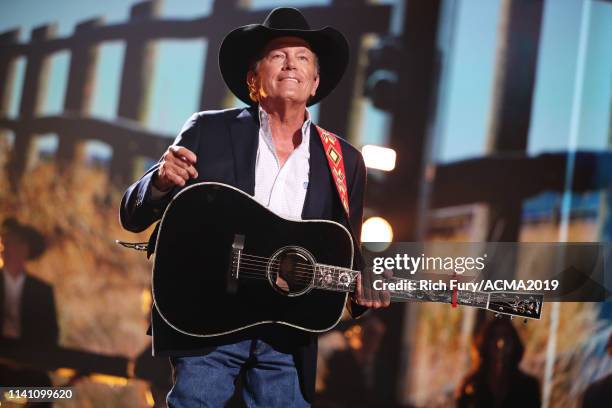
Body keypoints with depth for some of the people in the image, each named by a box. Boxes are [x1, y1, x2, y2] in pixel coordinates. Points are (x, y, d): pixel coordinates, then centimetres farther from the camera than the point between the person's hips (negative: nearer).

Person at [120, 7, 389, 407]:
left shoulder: (344, 162, 8)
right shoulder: (209, 131, 3)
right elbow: (132, 217, 4)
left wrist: (361, 291, -8)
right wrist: (161, 181, -17)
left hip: (287, 339, 2)